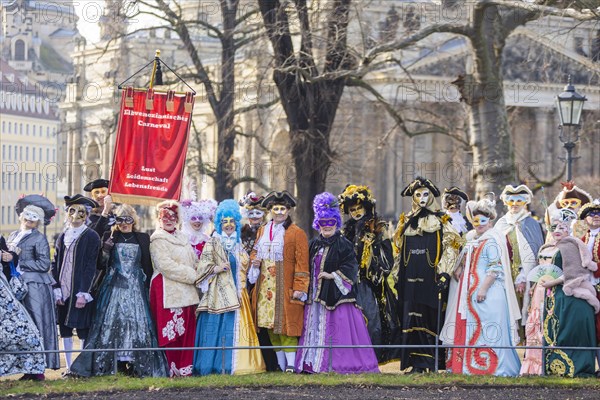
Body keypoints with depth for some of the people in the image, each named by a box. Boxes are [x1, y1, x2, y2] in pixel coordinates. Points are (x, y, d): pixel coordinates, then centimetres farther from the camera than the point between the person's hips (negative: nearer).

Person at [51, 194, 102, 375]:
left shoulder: (91, 236, -3)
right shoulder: (62, 237, 13)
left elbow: (91, 266, -8)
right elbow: (55, 264, 11)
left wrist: (83, 293, -15)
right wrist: (57, 290, 0)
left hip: (81, 290, -5)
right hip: (63, 290, 5)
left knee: (83, 329, -4)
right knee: (65, 329, 6)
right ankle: (69, 366, 13)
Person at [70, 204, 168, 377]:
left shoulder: (142, 238, 9)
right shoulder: (109, 237, 7)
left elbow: (147, 266, 11)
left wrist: (147, 285, 2)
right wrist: (105, 250, -15)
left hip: (136, 287, 1)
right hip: (114, 286, -1)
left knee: (137, 323, -7)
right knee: (113, 322, -8)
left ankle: (135, 364, -5)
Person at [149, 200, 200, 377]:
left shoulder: (182, 237, 20)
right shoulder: (158, 240, -3)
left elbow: (193, 260, 25)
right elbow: (165, 265, -13)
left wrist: (194, 275, 5)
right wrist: (191, 276, -11)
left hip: (185, 290, 7)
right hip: (167, 289, -7)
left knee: (187, 329, 4)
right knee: (172, 330, -9)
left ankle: (184, 366, 8)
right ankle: (172, 368, -5)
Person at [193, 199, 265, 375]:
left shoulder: (238, 244, 18)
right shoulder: (212, 243, 1)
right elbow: (204, 267, -6)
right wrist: (217, 268, -22)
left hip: (237, 294, 6)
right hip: (218, 294, -6)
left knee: (237, 328, 1)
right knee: (218, 328, -10)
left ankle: (231, 365, 4)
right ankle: (216, 366, -8)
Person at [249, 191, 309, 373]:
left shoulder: (297, 233, -3)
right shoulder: (262, 231, 17)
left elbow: (301, 262, -7)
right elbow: (255, 252, 28)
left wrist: (299, 287, -14)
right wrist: (254, 261, 4)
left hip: (285, 288, -6)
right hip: (265, 287, 6)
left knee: (286, 325, -10)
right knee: (271, 327, 4)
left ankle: (291, 365, -11)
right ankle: (281, 365, 10)